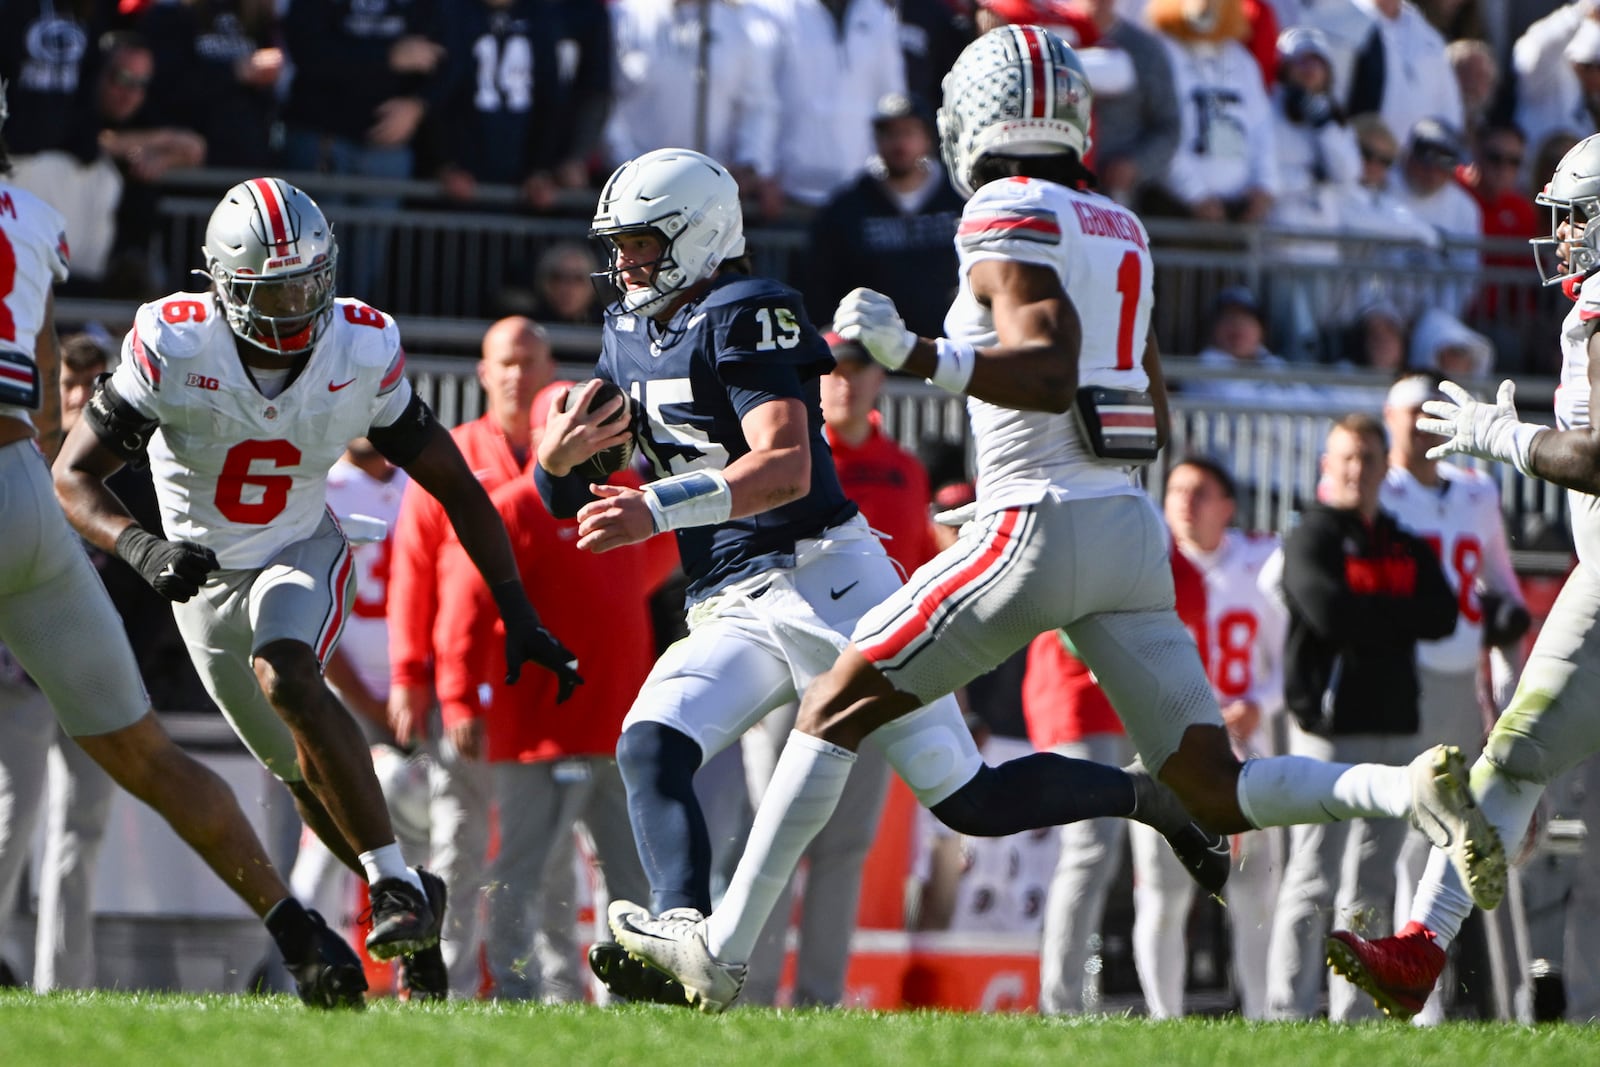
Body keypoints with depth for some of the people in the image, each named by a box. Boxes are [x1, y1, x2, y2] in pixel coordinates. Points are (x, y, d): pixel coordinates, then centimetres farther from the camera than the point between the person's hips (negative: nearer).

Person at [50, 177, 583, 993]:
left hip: (302, 557, -2)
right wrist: (141, 548, -42)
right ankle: (410, 904, 31)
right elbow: (74, 475, -21)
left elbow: (454, 485, -9)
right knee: (304, 770, 9)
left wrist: (518, 614, -12)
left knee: (285, 676, -33)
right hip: (203, 578, 2)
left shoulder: (363, 354, -19)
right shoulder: (173, 349, -25)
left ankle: (396, 884, -29)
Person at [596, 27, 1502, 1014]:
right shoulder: (1120, 232, 18)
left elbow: (1048, 374, -20)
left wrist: (914, 356, -27)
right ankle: (1415, 790, -17)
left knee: (836, 710, 5)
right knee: (1220, 797, 6)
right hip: (1133, 530, 7)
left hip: (1041, 532, -7)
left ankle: (725, 945, 4)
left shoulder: (1009, 217, -7)